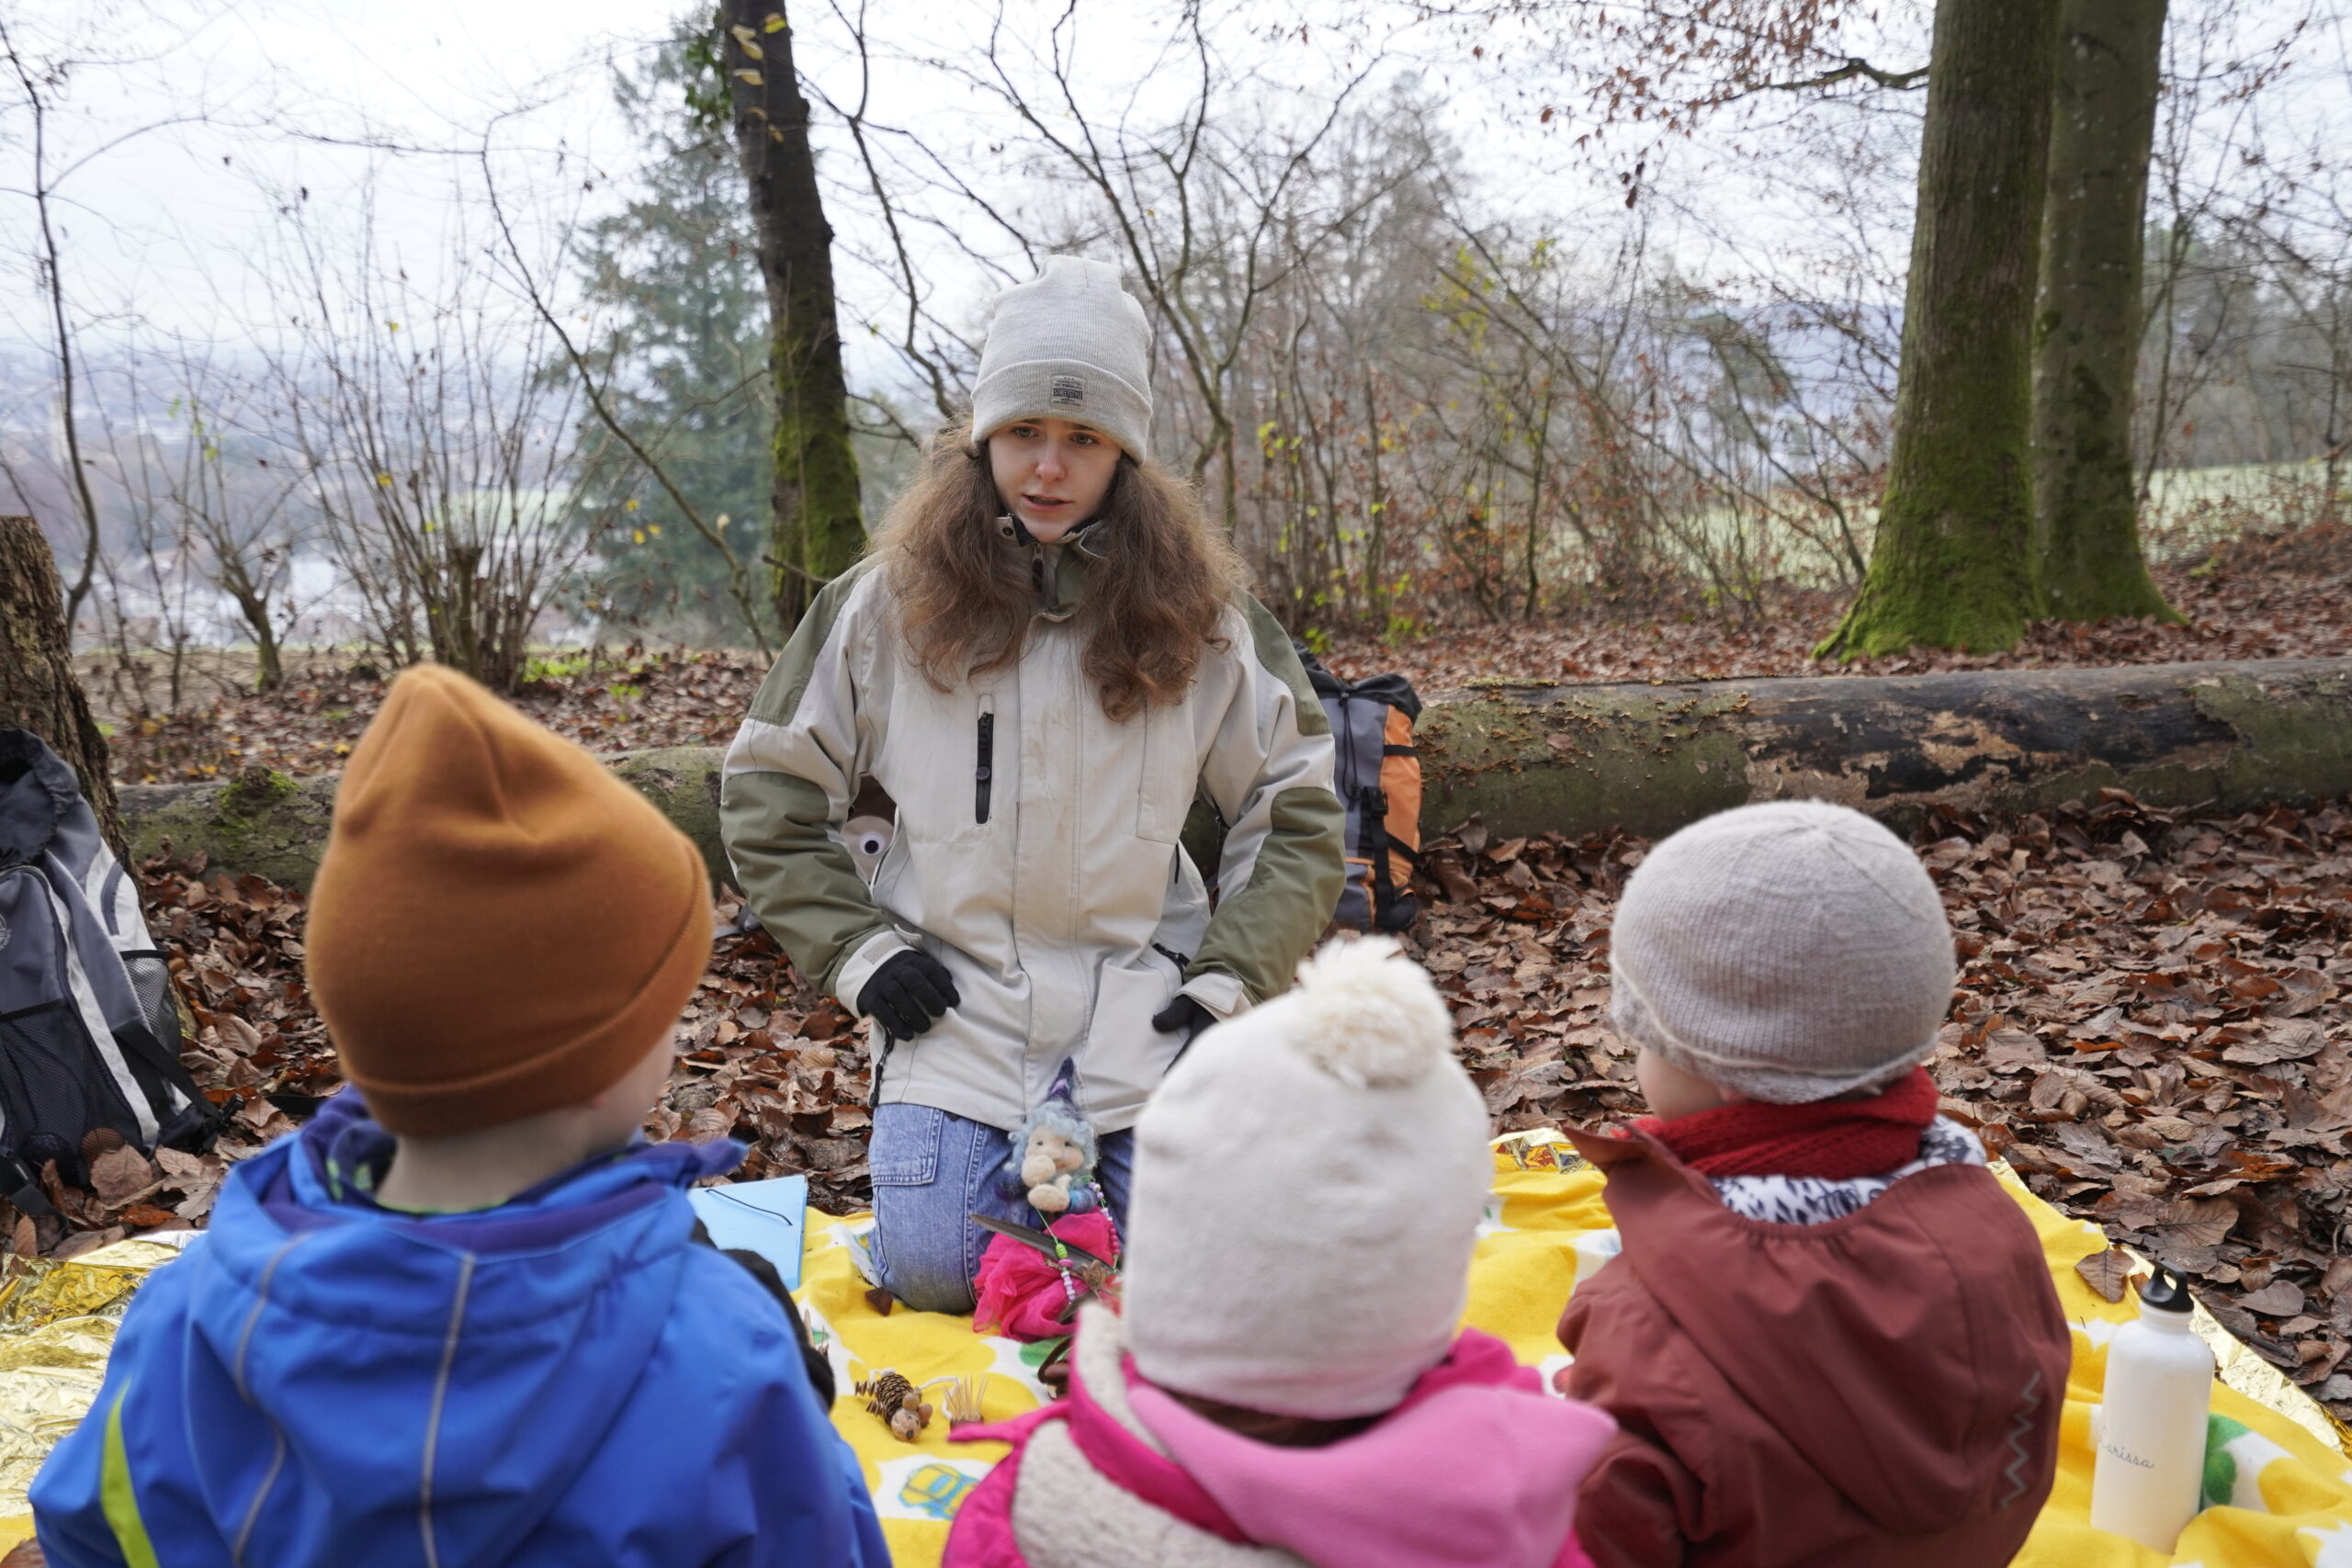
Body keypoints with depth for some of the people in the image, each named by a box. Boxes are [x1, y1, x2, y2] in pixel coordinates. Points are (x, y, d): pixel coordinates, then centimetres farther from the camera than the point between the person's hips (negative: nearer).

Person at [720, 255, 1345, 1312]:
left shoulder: (1196, 616, -2)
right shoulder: (890, 603, -3)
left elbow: (1297, 805, 6)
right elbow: (766, 789, 5)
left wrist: (1233, 976, -4)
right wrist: (853, 950, -3)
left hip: (1140, 1021, 0)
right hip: (953, 1016, 0)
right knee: (934, 1276, -9)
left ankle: (1085, 1168, 27)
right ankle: (1020, 1169, 23)